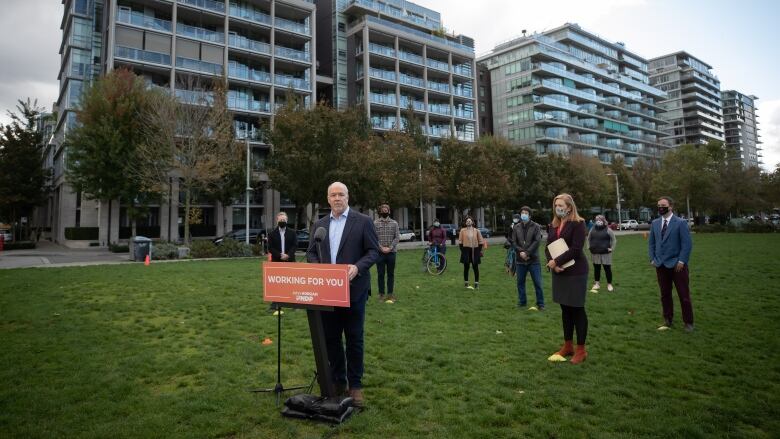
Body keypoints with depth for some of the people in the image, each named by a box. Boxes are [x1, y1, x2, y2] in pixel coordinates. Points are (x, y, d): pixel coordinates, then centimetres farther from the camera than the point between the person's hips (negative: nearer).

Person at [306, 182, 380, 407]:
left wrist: (358, 267, -21)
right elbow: (311, 253, 12)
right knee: (330, 338, 11)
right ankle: (337, 382, 27)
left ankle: (355, 385, 18)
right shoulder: (320, 224, 11)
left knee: (354, 339, 6)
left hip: (353, 290, -4)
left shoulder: (363, 221, -2)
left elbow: (373, 251, -5)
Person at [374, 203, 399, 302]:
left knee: (391, 274, 7)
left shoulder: (394, 223, 5)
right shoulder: (375, 223, 1)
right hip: (380, 252, -1)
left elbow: (397, 237, 1)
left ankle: (390, 293, 15)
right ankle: (381, 293, 12)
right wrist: (381, 247, -13)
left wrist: (390, 247, -11)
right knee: (380, 274, 4)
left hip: (391, 252, 1)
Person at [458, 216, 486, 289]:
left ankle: (476, 284, 9)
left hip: (475, 250, 1)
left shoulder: (476, 230, 4)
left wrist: (479, 250, 0)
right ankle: (466, 283, 15)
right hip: (466, 250, -1)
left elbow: (481, 241, 7)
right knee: (466, 267, 5)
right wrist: (462, 250, -4)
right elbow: (460, 241, 3)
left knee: (475, 267, 3)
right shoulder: (462, 230, 2)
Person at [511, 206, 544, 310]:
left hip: (533, 260, -3)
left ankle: (540, 304, 9)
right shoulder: (516, 227, 8)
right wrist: (521, 252, -12)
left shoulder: (536, 227, 0)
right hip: (520, 260, 3)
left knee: (537, 283, 0)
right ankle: (521, 302, 23)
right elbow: (513, 242, 4)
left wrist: (527, 252, -16)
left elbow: (537, 241, -9)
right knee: (520, 282, 10)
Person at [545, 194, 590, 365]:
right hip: (559, 272, 6)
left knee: (577, 309, 0)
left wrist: (556, 261, -18)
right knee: (565, 309, 13)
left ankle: (581, 350, 10)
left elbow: (576, 249, -18)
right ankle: (567, 346, 23)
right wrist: (552, 264, -11)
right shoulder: (553, 225, 11)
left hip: (575, 272, -6)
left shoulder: (578, 224, -9)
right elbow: (548, 247, 7)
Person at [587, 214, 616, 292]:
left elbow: (614, 240, 0)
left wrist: (612, 248, -5)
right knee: (596, 269, 10)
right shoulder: (592, 229, 5)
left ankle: (609, 284, 12)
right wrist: (589, 247, 8)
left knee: (607, 269, 2)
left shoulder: (608, 230, -5)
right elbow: (588, 239, 17)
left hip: (605, 253, -3)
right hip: (595, 253, 3)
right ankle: (597, 284, 19)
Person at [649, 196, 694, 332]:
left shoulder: (681, 223, -6)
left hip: (677, 264, -4)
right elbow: (651, 243, 13)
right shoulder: (655, 223, 8)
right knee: (665, 295, 10)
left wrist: (681, 261, -15)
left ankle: (688, 322, 14)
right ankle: (667, 321, 20)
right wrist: (652, 259, 3)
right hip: (661, 265, 4)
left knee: (684, 295, 2)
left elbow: (687, 244, -9)